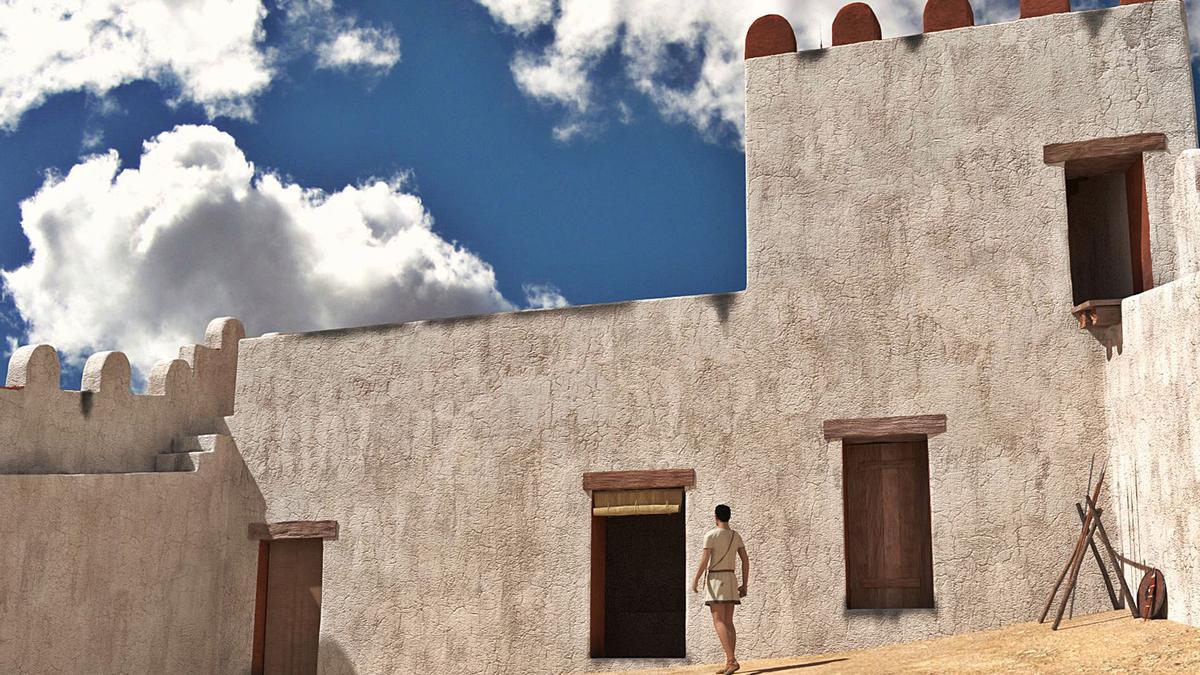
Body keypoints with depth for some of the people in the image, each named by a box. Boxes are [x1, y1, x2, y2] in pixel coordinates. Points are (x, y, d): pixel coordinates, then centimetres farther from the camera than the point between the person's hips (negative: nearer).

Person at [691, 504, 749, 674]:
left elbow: (704, 560, -16)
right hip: (730, 579, 6)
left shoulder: (711, 535, -9)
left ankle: (732, 660, -23)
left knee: (719, 622, -10)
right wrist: (744, 585, 12)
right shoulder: (736, 536, 10)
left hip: (715, 579, -6)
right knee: (728, 623, 6)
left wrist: (695, 580, -7)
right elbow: (745, 560, 7)